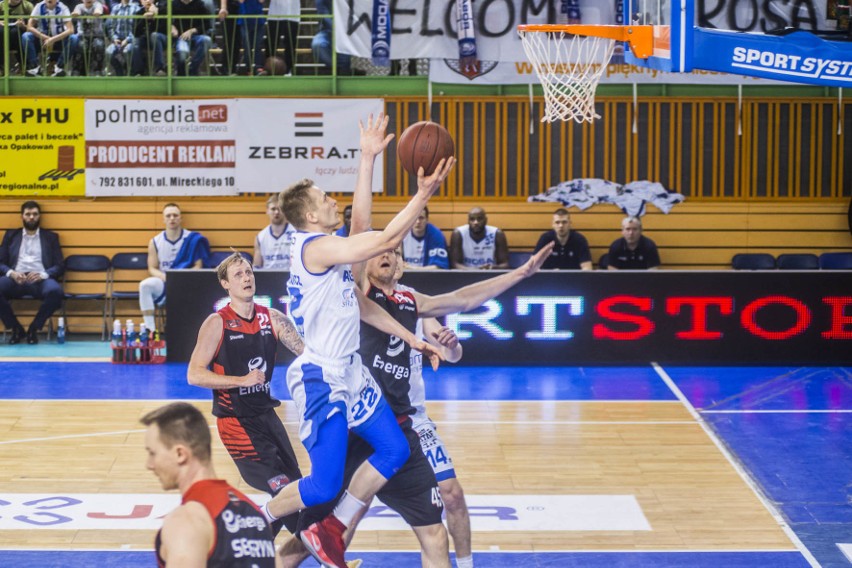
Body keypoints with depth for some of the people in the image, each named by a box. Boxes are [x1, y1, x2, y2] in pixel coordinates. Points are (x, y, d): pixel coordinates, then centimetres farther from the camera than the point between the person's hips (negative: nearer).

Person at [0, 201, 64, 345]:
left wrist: (42, 275, -13)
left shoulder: (51, 237, 19)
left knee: (55, 291, -37)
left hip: (40, 280, -1)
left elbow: (60, 266, 9)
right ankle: (16, 328, -10)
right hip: (16, 279, 1)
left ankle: (34, 328, -13)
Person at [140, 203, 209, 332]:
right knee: (145, 285, -30)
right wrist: (165, 277, -17)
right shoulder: (155, 242, 6)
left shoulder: (192, 239, -1)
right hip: (164, 284, 2)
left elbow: (198, 266, -3)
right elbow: (152, 269, 5)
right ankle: (150, 331, -29)